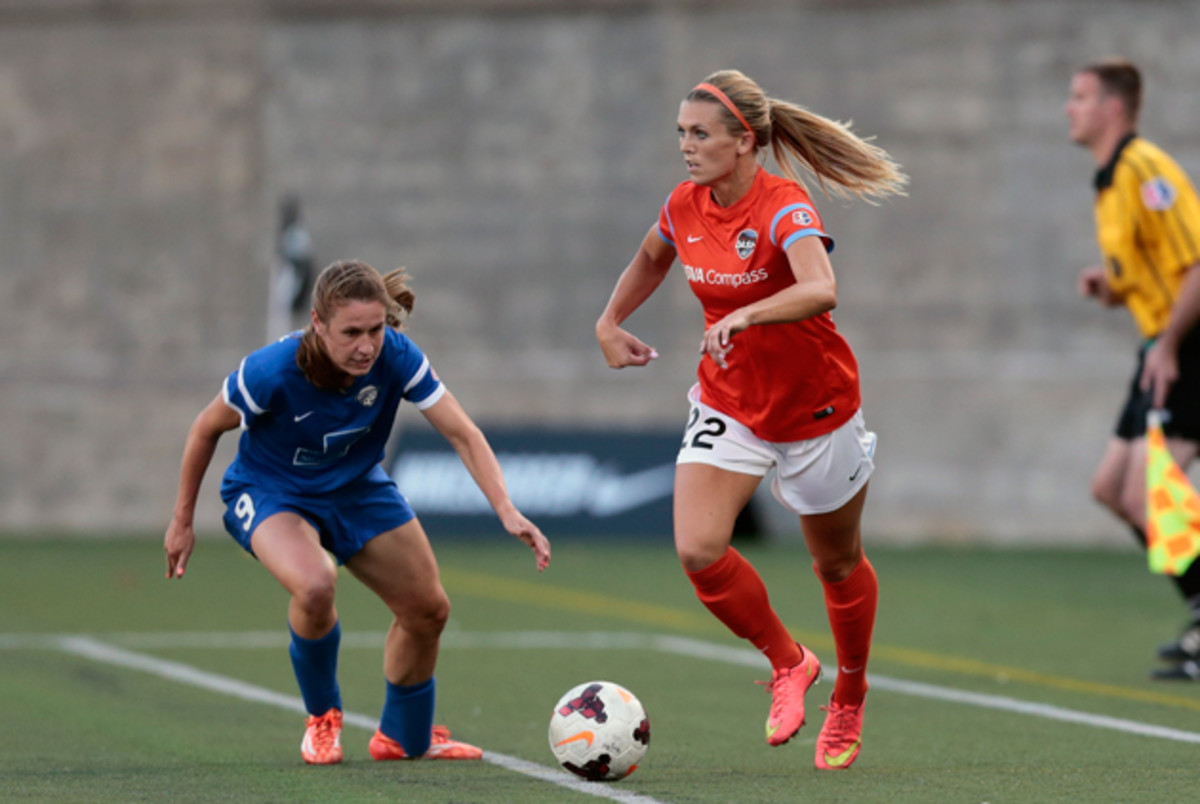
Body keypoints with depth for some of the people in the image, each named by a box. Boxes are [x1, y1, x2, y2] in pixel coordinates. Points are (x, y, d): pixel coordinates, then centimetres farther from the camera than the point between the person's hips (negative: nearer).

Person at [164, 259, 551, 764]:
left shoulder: (396, 358, -27)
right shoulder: (271, 371, -33)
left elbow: (462, 434, -25)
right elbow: (207, 429, -15)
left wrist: (507, 511, -38)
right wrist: (182, 521, -6)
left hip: (356, 488, 4)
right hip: (269, 491, -4)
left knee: (428, 610, 7)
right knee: (314, 586, -33)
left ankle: (406, 738, 34)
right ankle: (322, 718, -4)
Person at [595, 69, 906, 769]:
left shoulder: (784, 209, -24)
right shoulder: (684, 208, -4)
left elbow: (822, 291, -45)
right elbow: (651, 260, 21)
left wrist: (745, 315, -57)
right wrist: (610, 322, 17)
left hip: (815, 407, -5)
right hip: (729, 403, 5)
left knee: (838, 562, 12)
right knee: (698, 549, -16)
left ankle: (850, 697, 38)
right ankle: (788, 662, 8)